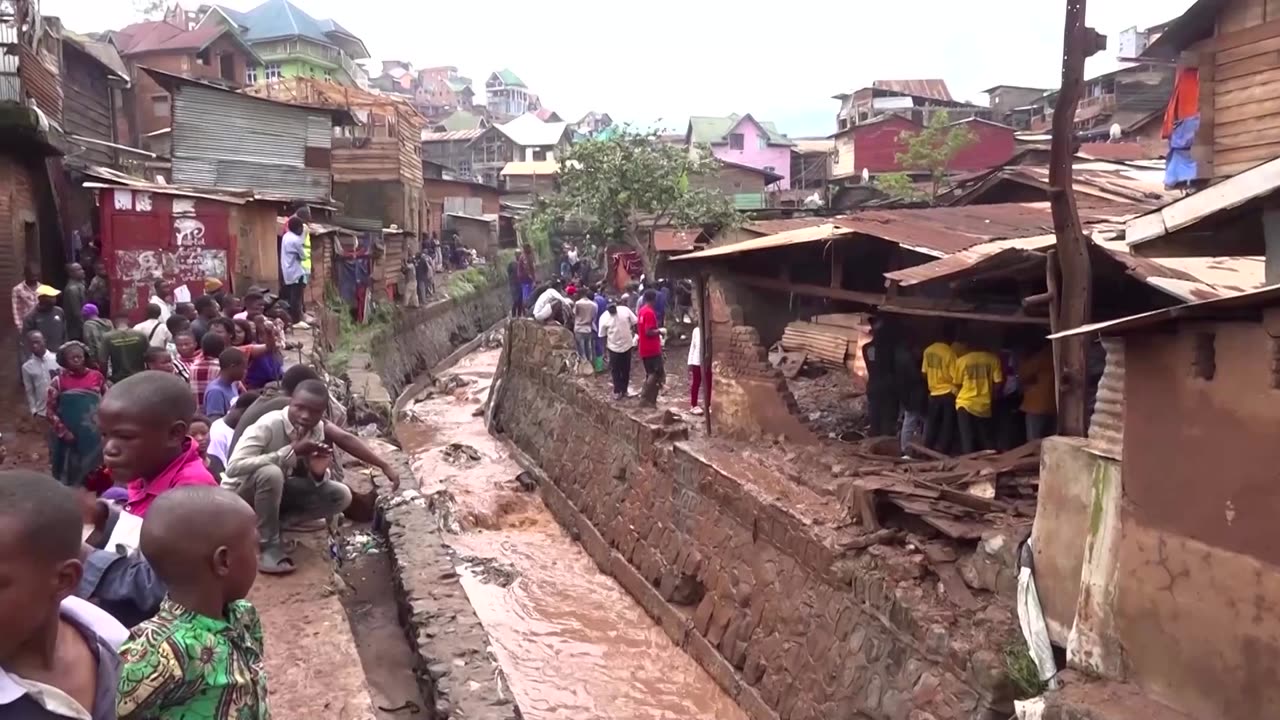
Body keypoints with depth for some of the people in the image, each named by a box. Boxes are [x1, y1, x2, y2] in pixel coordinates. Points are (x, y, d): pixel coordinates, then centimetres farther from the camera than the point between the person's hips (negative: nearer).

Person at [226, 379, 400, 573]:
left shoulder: (318, 429, -14)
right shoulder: (268, 426, -30)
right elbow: (233, 468, -40)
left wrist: (318, 472, -30)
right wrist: (291, 451, -39)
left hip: (277, 490, 5)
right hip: (241, 493, -5)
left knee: (341, 495, -12)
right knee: (270, 473, -38)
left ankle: (272, 522, -4)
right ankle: (269, 544, -20)